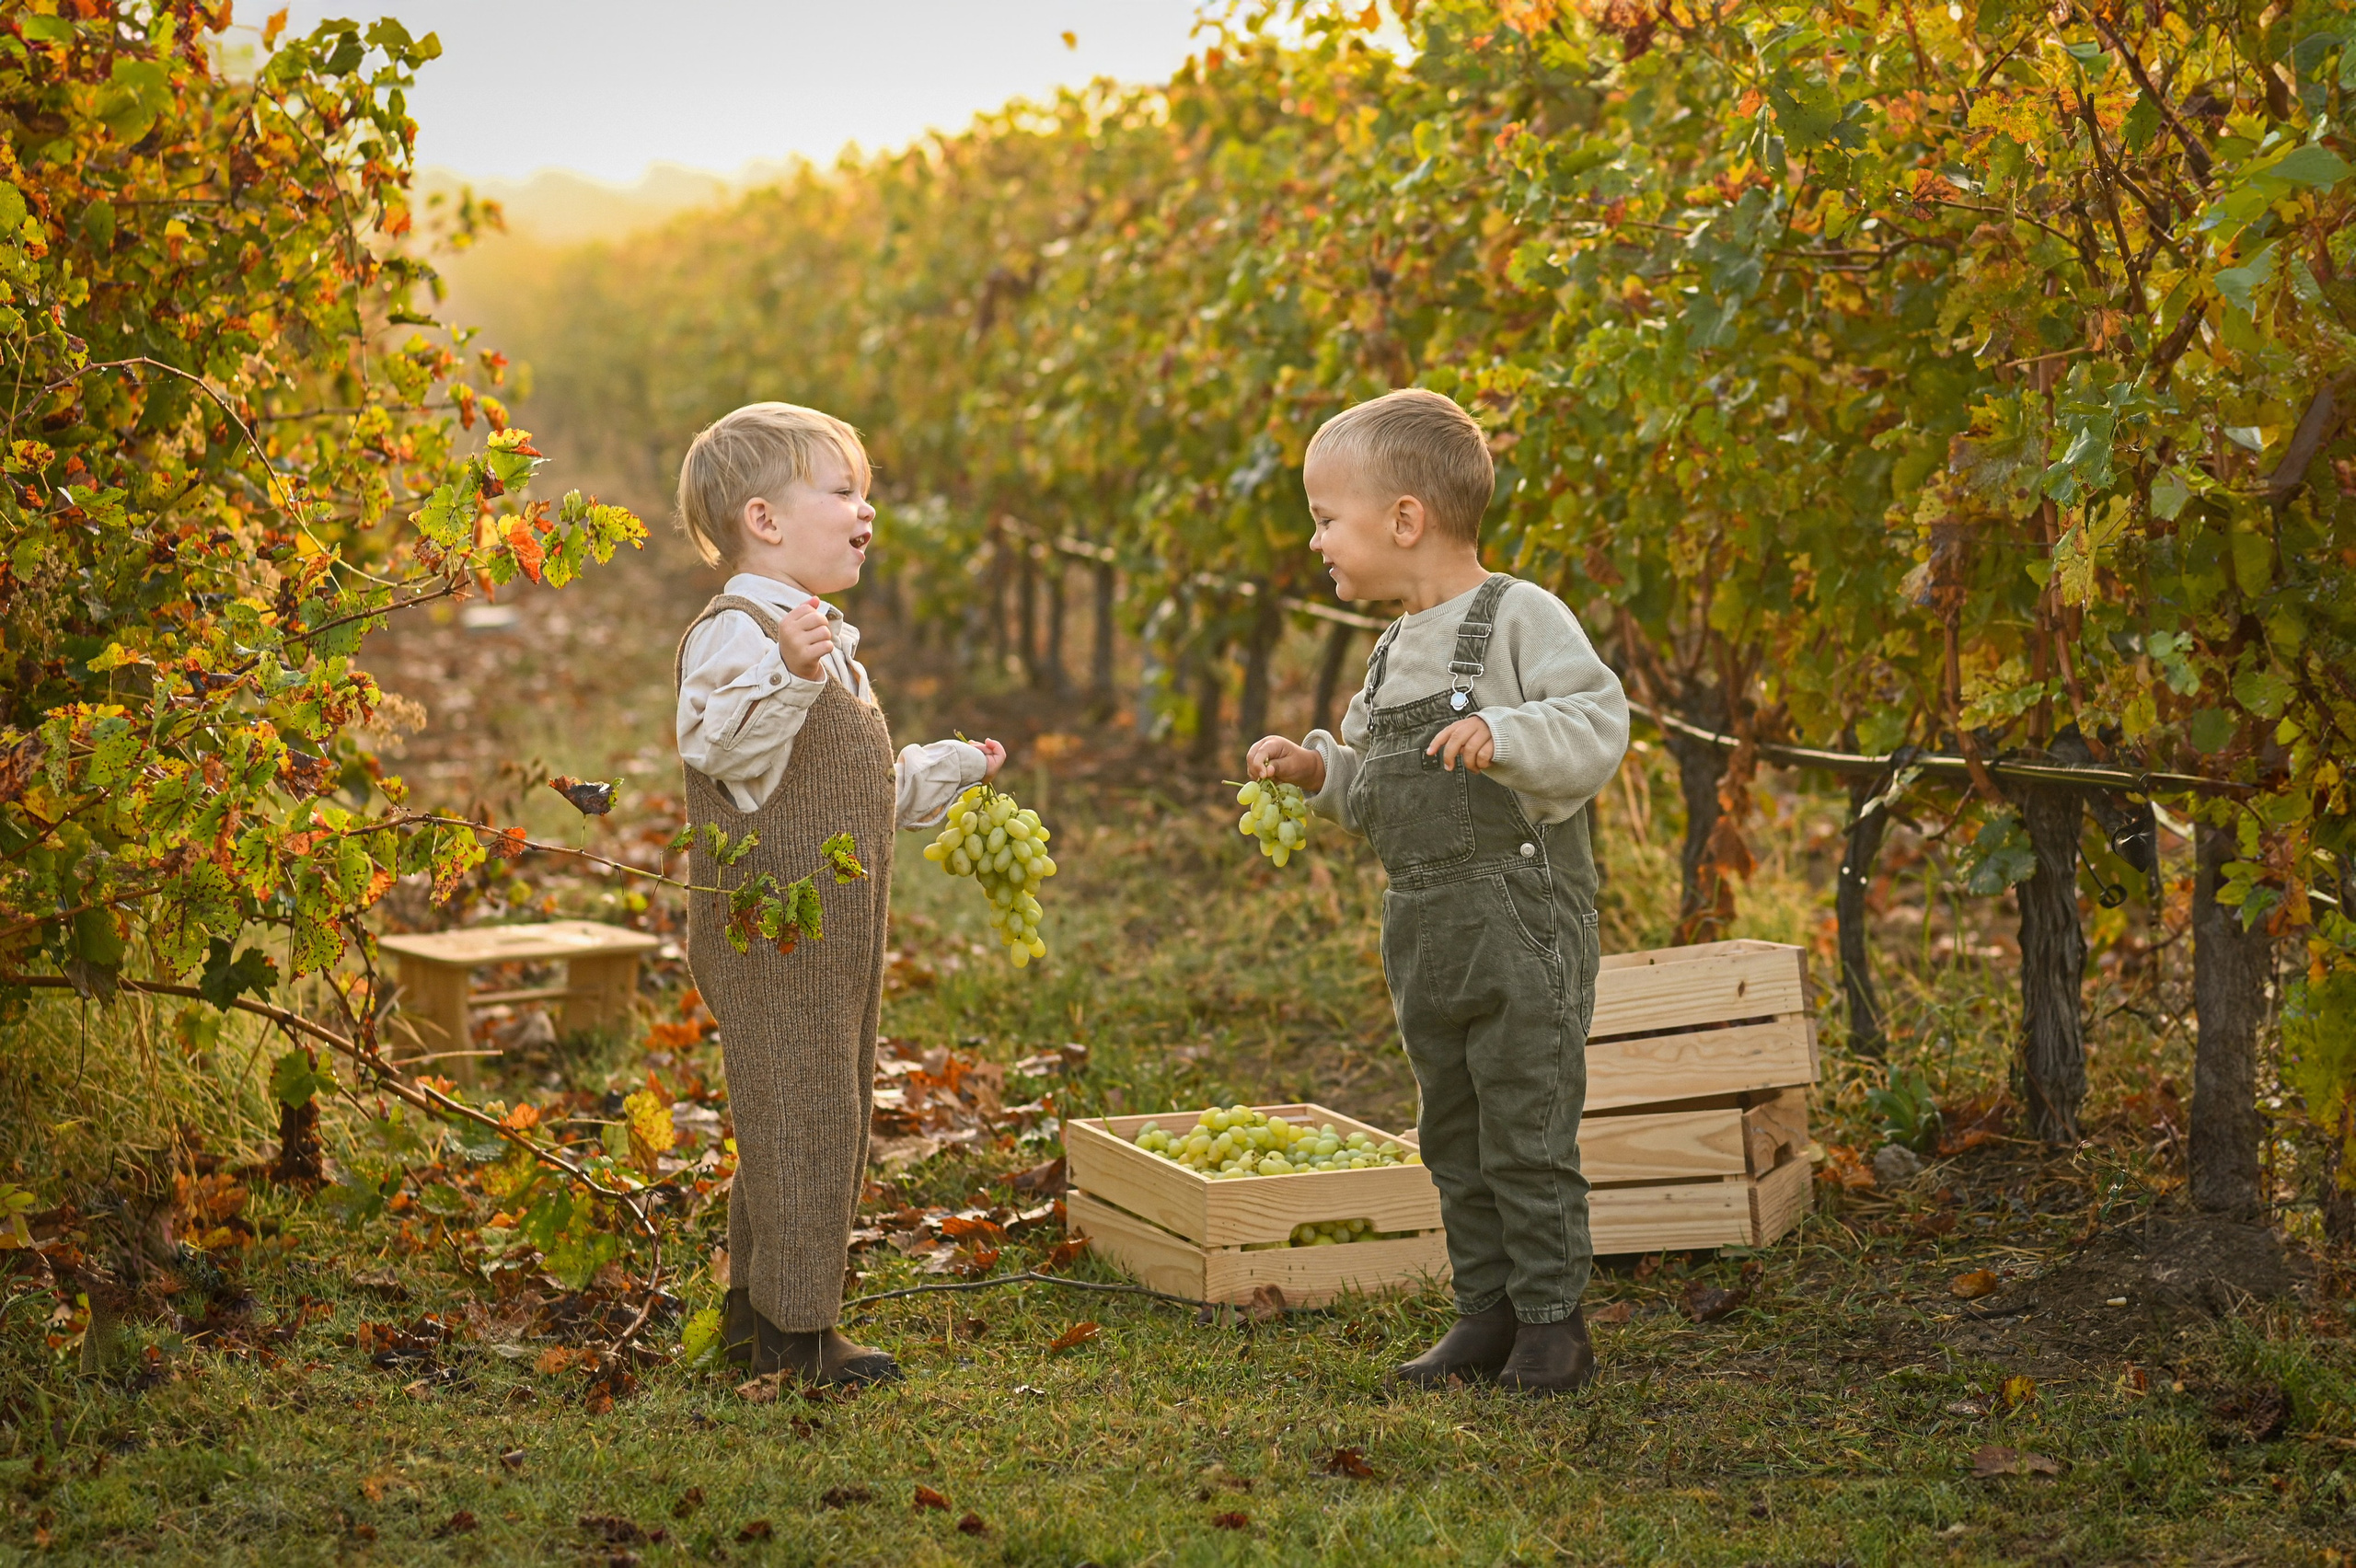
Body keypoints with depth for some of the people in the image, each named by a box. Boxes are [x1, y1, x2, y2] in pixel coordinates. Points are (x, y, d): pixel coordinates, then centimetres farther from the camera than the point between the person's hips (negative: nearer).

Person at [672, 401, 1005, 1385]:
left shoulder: (827, 643, 20)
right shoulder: (734, 633, -13)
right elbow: (726, 748, -31)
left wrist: (951, 770, 37)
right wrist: (789, 675, -45)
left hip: (833, 940, 10)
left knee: (829, 1115, 15)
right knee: (798, 1114, -7)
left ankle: (755, 1309, 25)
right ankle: (794, 1332, 1)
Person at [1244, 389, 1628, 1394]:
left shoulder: (1519, 617, -10)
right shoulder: (1393, 653, 15)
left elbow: (1600, 727, -17)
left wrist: (1506, 733, -30)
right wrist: (1320, 770, 8)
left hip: (1521, 919, -8)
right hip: (1423, 927, 8)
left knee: (1526, 1132, -2)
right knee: (1453, 1136, 13)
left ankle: (1553, 1320, 9)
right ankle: (1487, 1316, 23)